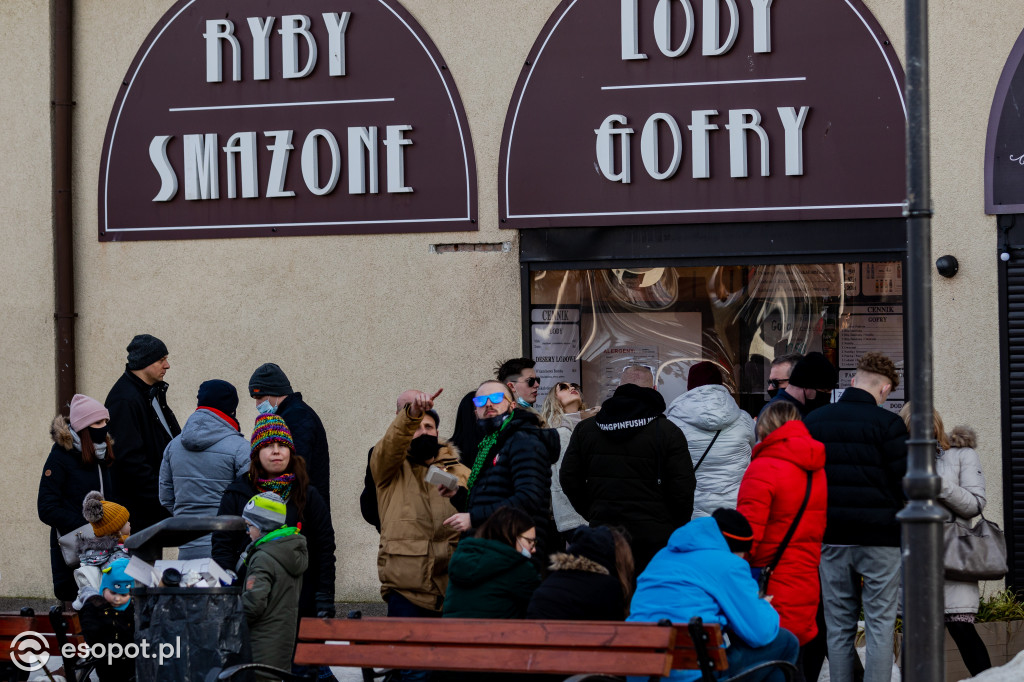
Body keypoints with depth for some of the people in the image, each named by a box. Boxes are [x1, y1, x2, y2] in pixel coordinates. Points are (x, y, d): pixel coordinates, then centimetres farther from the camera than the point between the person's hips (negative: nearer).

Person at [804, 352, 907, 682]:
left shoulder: (813, 420, 6)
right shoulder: (887, 423, -9)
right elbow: (904, 482, -9)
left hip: (829, 539, 4)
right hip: (879, 537, -4)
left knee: (838, 627, 9)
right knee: (880, 624, 0)